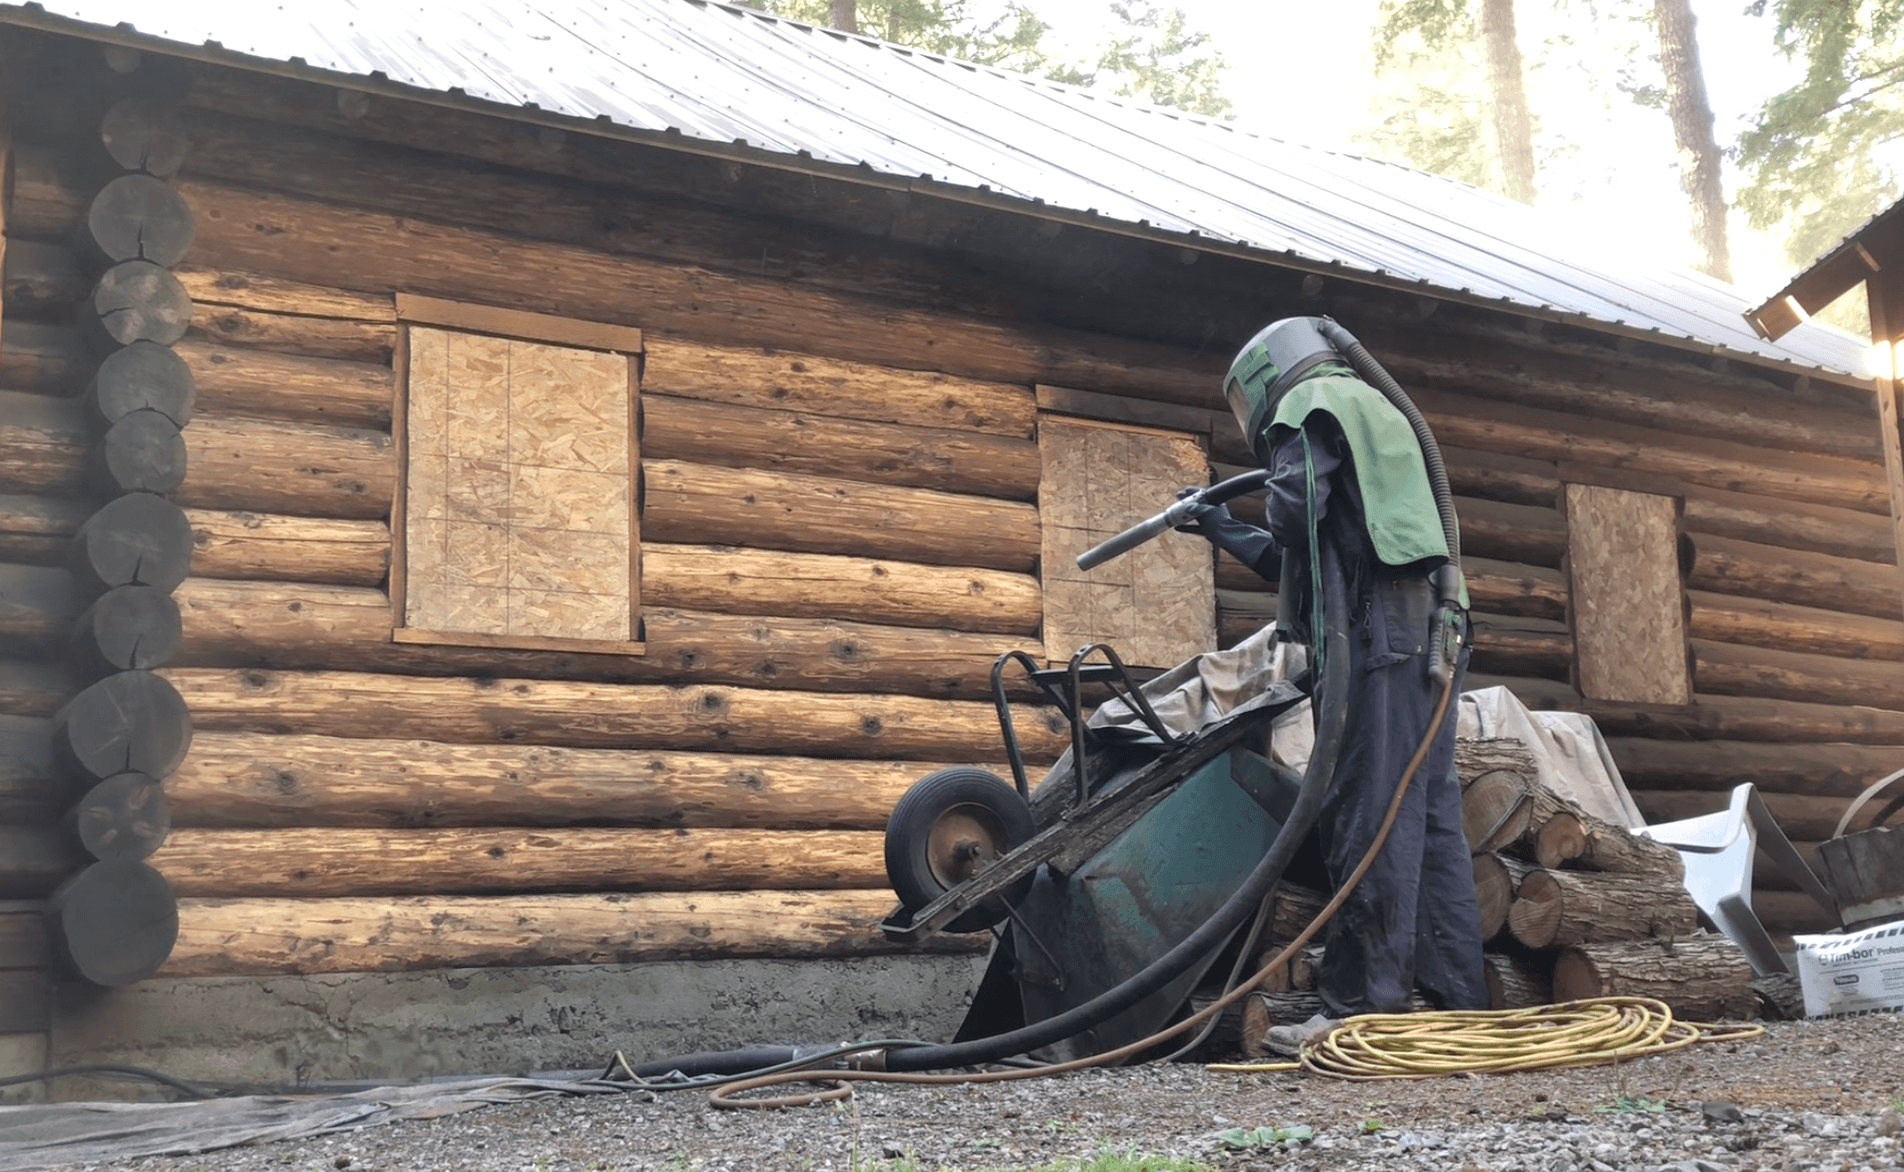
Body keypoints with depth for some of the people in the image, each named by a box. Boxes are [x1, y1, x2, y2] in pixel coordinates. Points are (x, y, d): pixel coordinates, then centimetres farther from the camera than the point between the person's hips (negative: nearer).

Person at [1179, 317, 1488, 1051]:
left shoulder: (1309, 403, 5)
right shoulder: (1374, 412, 33)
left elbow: (1295, 511, -14)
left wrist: (1277, 508, 8)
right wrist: (1226, 533, 38)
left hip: (1373, 632, -9)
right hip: (1426, 626, 9)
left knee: (1370, 818, -12)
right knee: (1431, 818, 6)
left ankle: (1365, 1009, -14)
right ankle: (1460, 1003, 5)